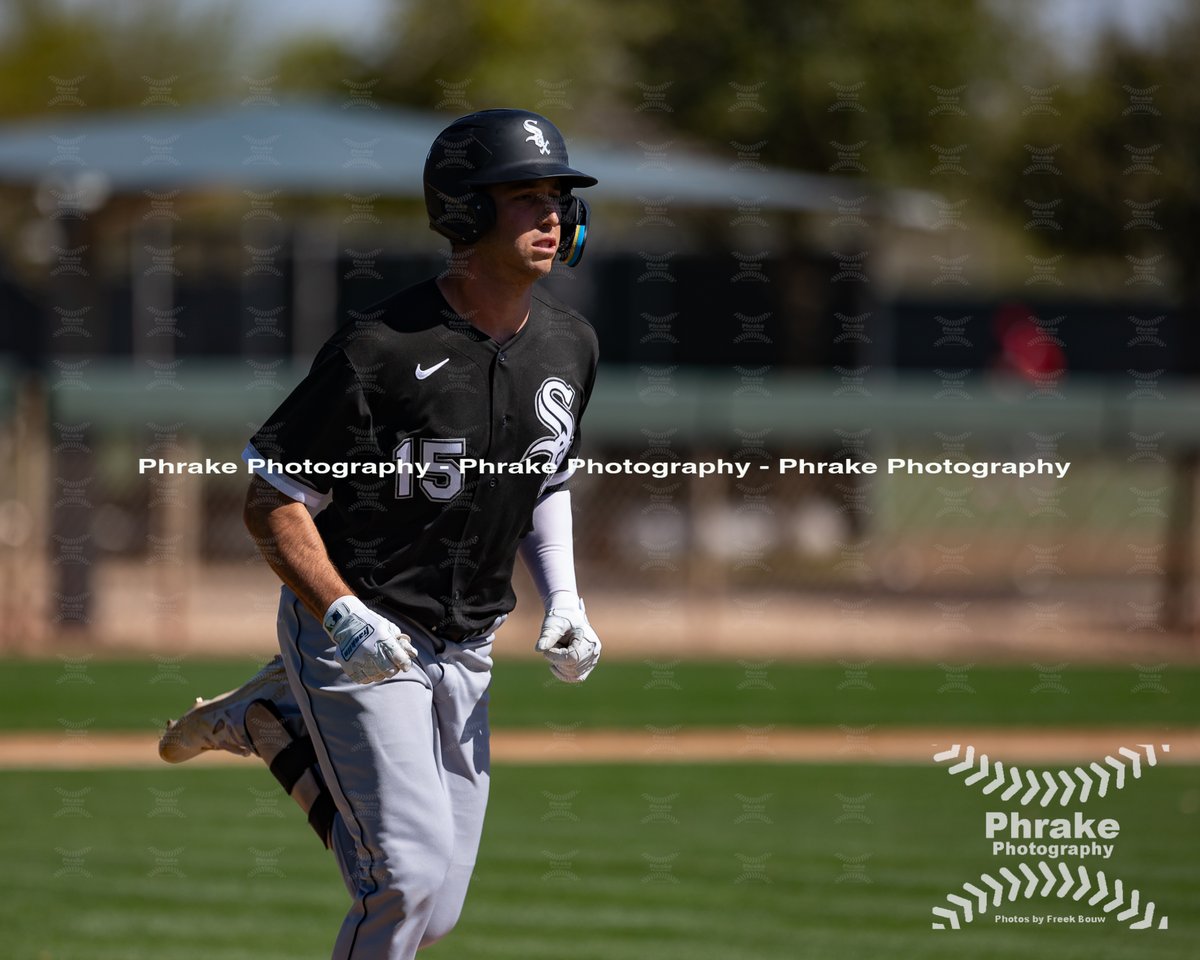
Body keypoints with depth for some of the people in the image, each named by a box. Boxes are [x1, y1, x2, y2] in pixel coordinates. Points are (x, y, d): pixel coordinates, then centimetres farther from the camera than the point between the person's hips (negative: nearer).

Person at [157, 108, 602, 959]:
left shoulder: (569, 344, 0)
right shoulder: (382, 350, -20)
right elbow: (272, 502, -15)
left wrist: (563, 600, 2)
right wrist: (341, 615, -30)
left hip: (464, 654, 7)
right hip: (358, 631, -7)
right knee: (409, 884, -17)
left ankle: (268, 720, 26)